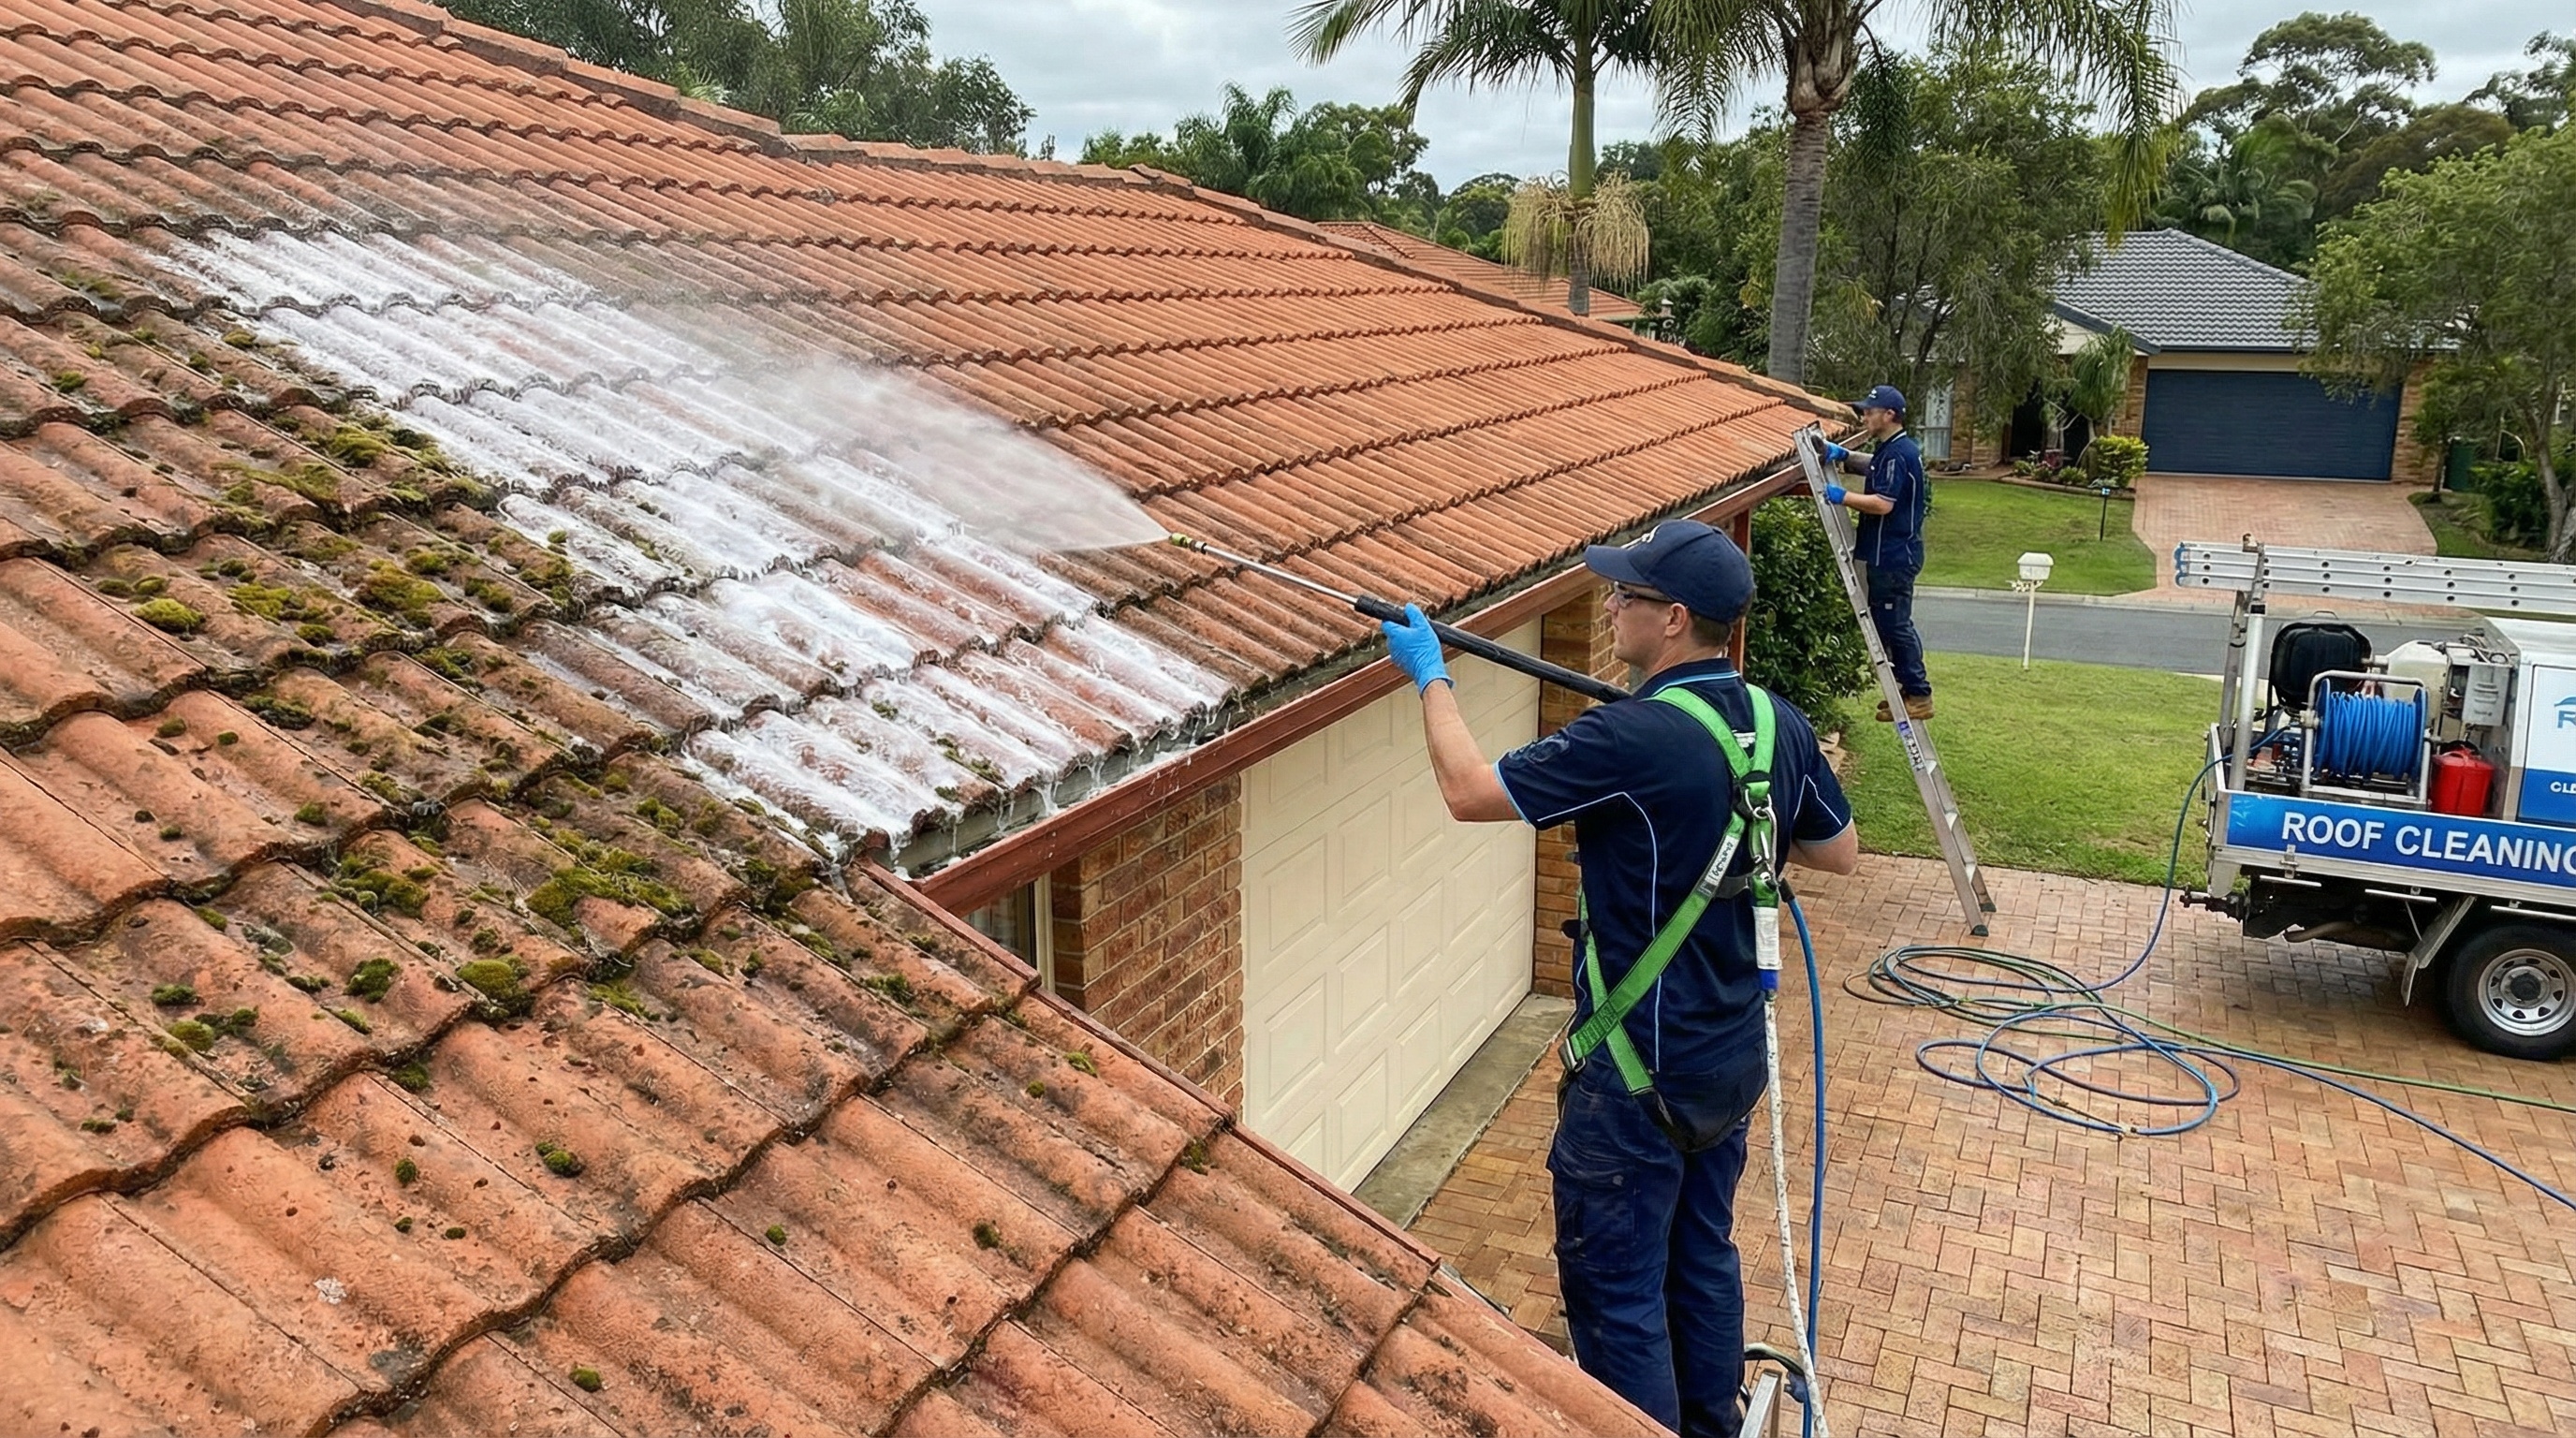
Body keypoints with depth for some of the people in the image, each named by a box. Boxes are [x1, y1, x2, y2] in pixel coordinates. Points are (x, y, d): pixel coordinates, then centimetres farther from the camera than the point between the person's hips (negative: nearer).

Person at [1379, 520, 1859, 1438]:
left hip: (1641, 1073, -8)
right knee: (1703, 1258, 23)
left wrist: (1430, 677, -5)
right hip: (1732, 1057, 8)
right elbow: (1840, 853, 12)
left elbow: (1470, 792, -19)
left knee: (1615, 1290, 6)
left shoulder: (1634, 741, -26)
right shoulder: (1777, 725, -2)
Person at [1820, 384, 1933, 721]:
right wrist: (1843, 456, 16)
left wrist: (1842, 496, -19)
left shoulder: (1898, 454, -18)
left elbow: (1883, 503, -27)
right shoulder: (1892, 450, 13)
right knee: (1893, 623, 17)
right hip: (1892, 553, 11)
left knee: (1894, 624, -6)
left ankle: (1918, 695, 0)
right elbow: (1874, 467, 34)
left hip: (1893, 557, -11)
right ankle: (1911, 685, 25)